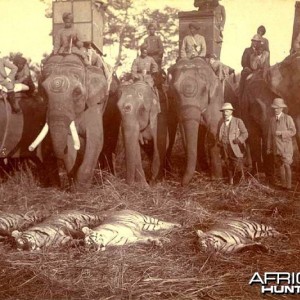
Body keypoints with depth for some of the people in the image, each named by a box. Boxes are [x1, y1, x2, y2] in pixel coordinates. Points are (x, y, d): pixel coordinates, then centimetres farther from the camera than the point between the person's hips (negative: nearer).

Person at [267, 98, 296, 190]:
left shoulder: (288, 118, -3)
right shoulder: (272, 119, 11)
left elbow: (293, 131, -9)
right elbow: (270, 134, 14)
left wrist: (281, 133, -19)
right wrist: (269, 147, 13)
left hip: (285, 147, -4)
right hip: (276, 147, 4)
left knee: (286, 165, -8)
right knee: (280, 166, 6)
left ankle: (288, 185, -3)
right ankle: (283, 185, 11)